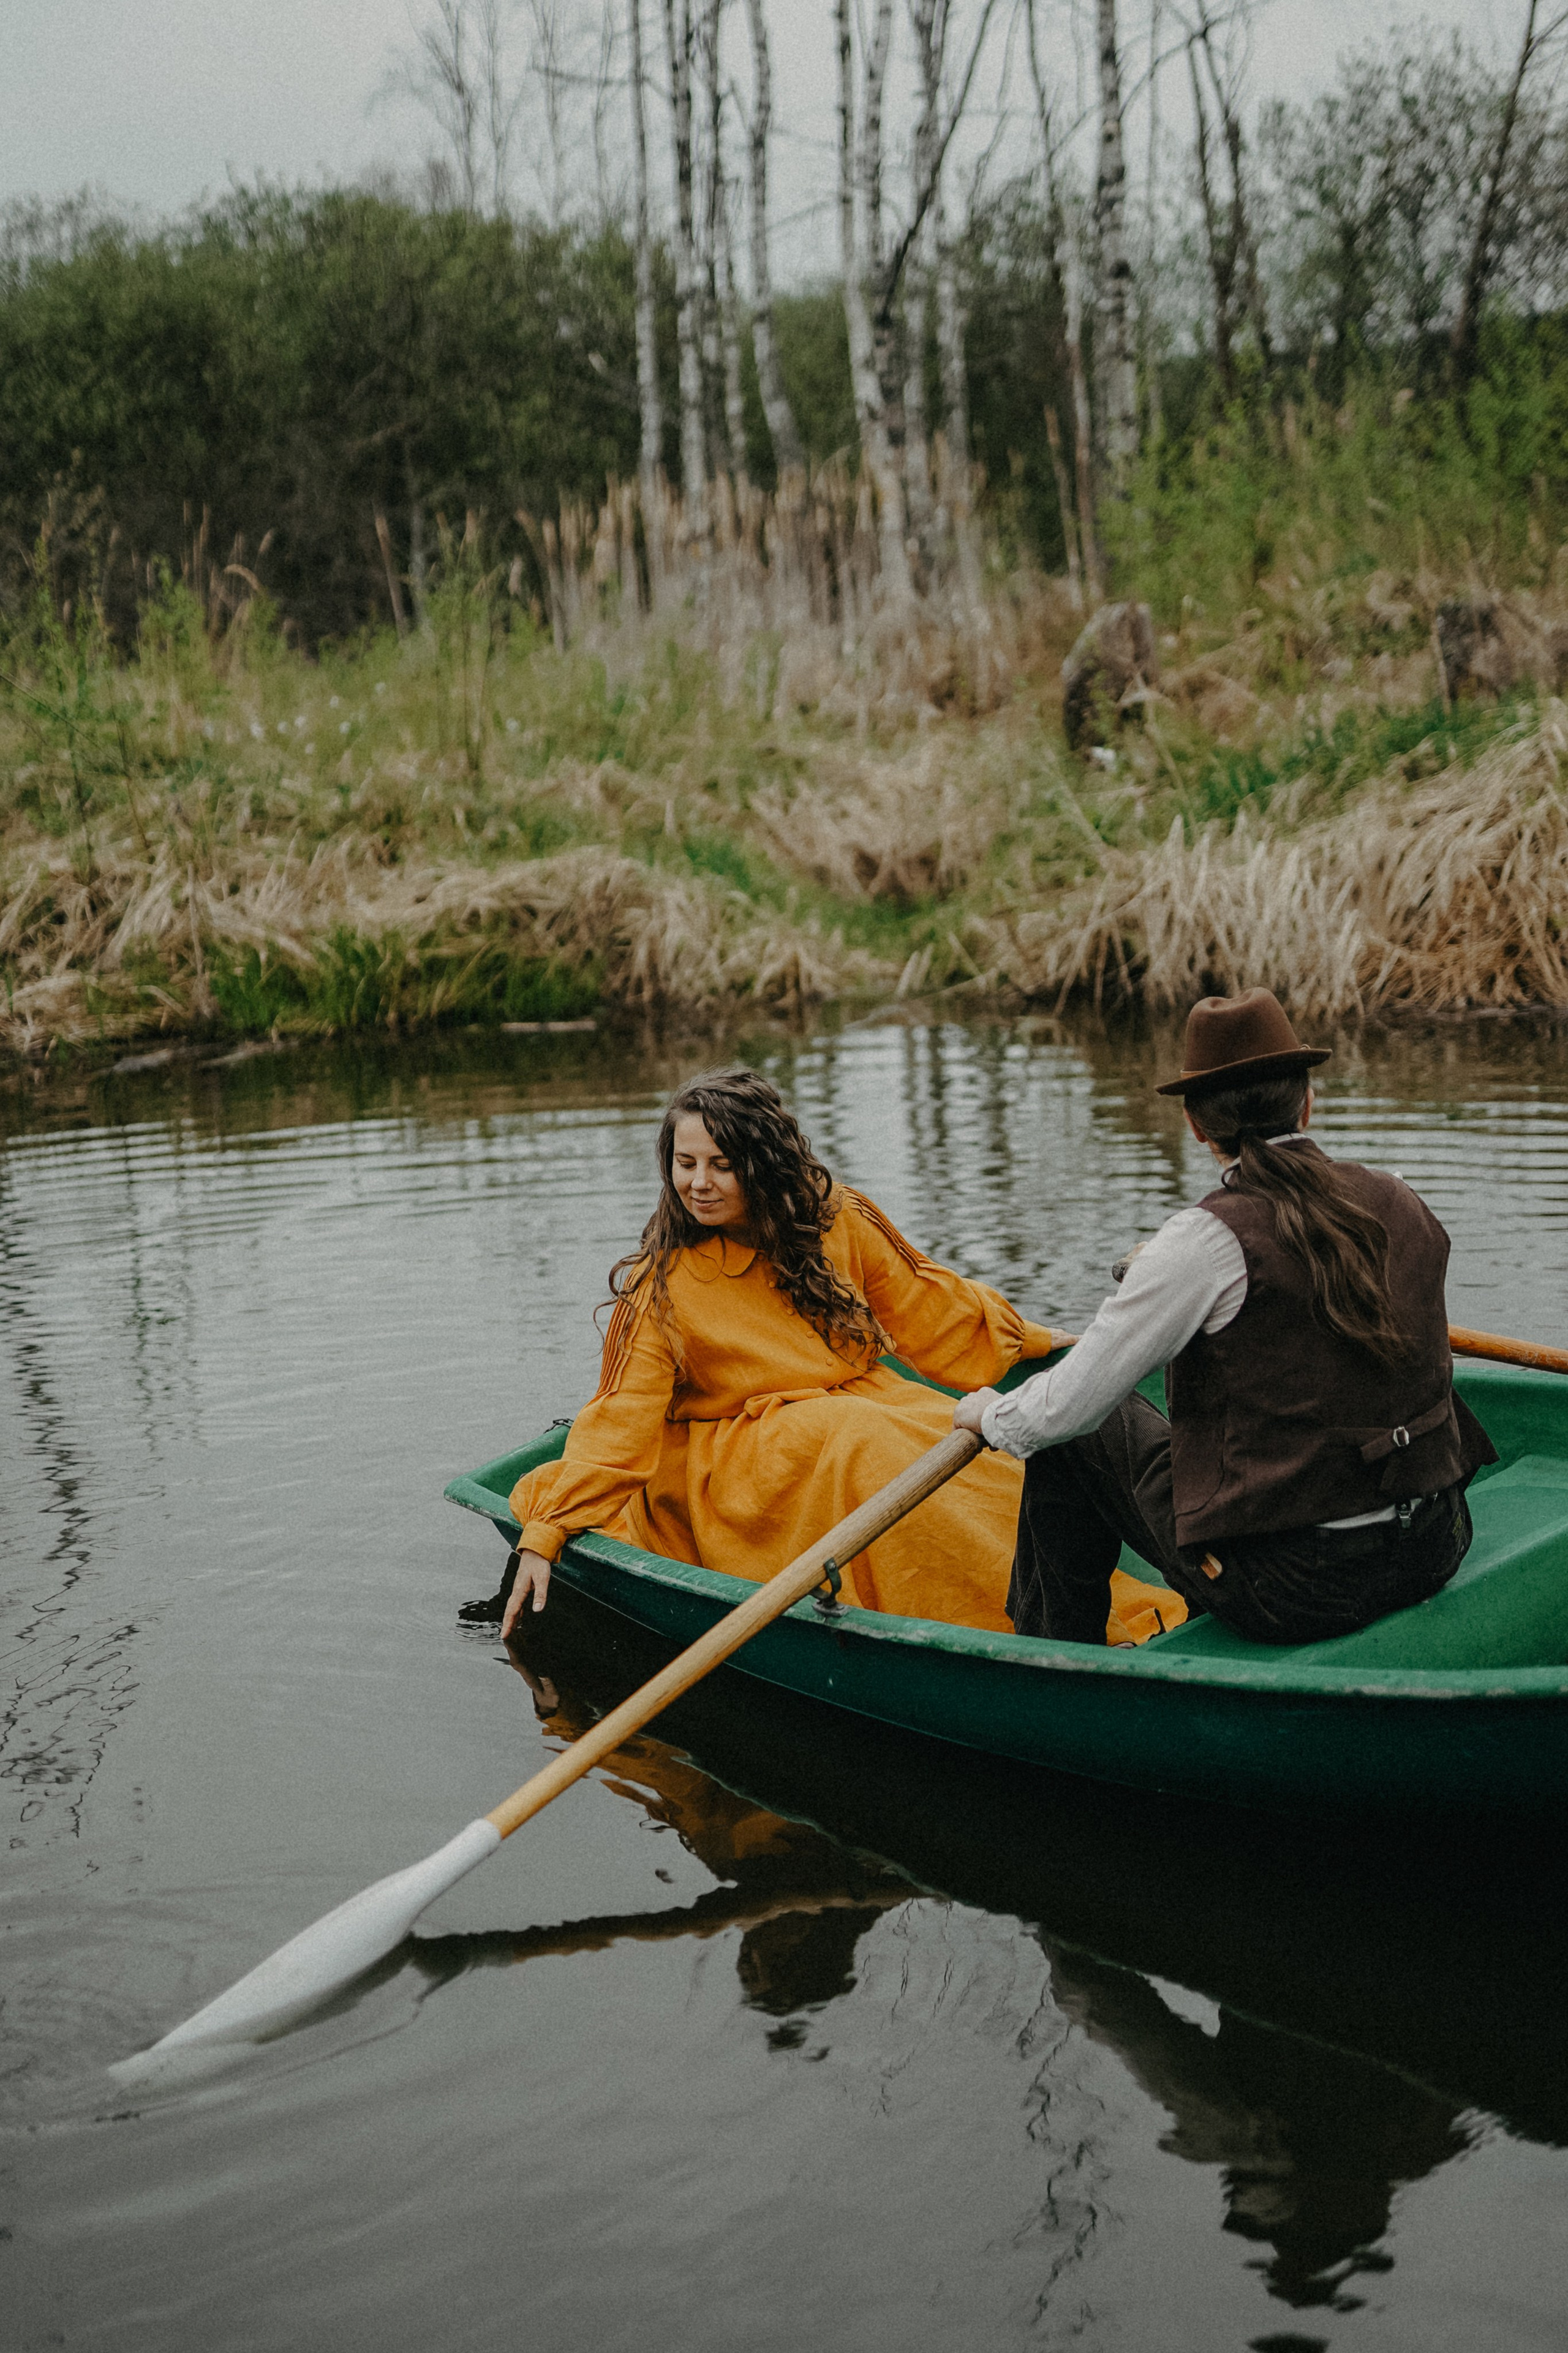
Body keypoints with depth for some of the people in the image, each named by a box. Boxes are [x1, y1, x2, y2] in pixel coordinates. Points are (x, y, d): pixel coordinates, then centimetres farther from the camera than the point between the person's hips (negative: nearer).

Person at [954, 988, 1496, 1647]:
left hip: (1293, 1591, -6)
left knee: (1078, 1436, 14)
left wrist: (992, 1416, 10)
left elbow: (1069, 1407, -13)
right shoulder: (1401, 1205, 2)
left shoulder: (1209, 1239, -17)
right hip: (1435, 1554, 6)